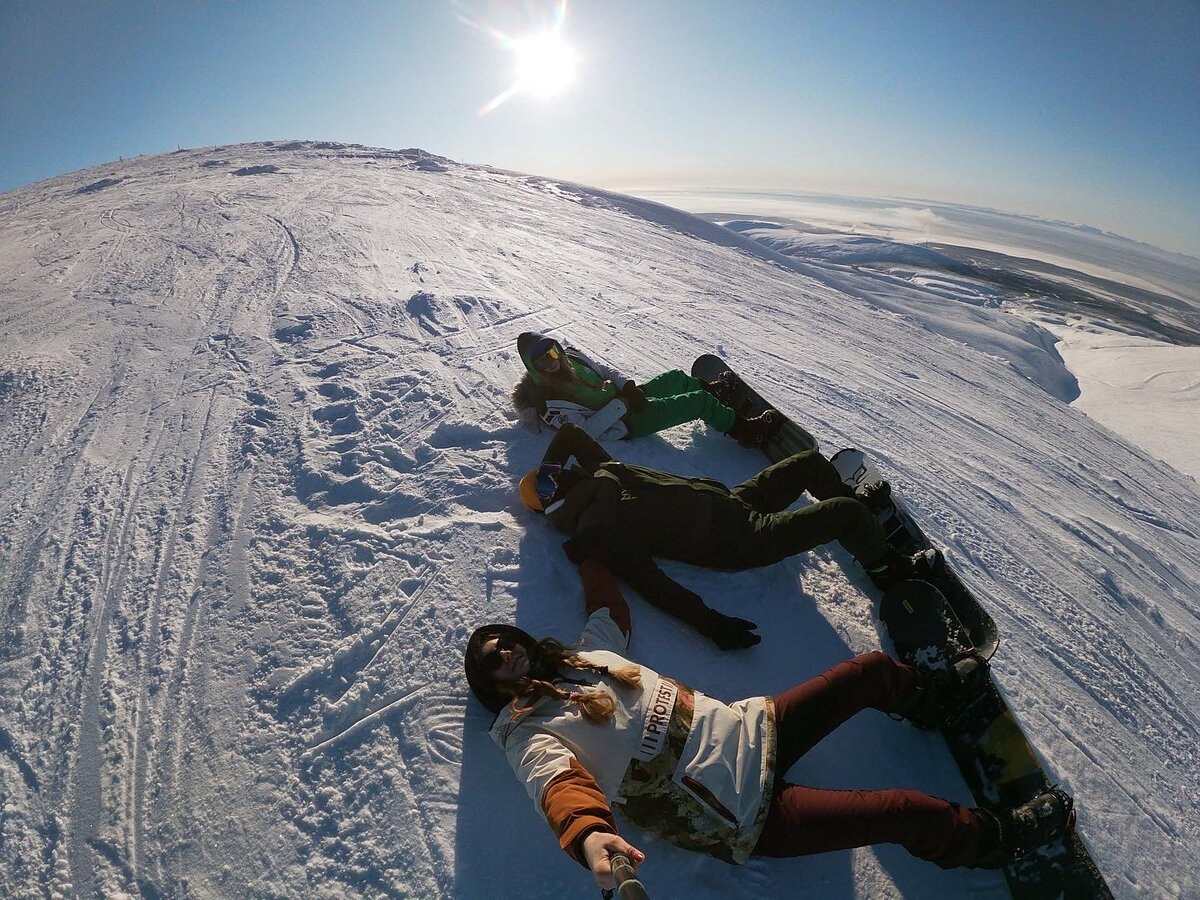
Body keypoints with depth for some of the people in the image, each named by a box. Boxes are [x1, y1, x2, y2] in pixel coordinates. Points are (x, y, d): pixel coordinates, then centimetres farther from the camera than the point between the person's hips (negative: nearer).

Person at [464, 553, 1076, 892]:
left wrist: (584, 556, 34)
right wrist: (588, 835, -51)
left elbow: (610, 610, 26)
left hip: (746, 733, 7)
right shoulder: (528, 731, -10)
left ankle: (936, 701, 41)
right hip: (741, 816, -7)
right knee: (910, 813, -12)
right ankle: (993, 841, 19)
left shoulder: (585, 657, 9)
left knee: (875, 670, 8)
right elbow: (558, 782, -30)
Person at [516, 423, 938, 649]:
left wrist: (544, 472, 9)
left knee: (812, 462, 18)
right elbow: (649, 582, -29)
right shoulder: (595, 527, -21)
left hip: (729, 499, 9)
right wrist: (709, 622, -34)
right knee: (849, 513, -9)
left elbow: (568, 432, 16)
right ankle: (888, 568, 21)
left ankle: (855, 504, 47)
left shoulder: (597, 473, 1)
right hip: (736, 542, -9)